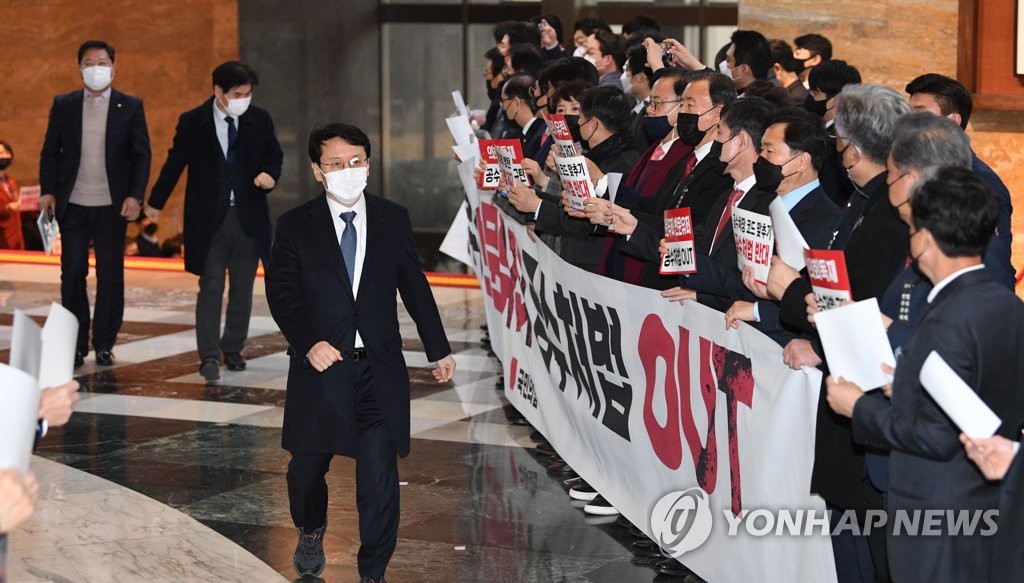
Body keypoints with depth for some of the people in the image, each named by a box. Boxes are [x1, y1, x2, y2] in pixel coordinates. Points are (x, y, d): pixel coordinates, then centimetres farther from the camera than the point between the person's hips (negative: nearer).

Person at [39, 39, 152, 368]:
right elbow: (50, 152, 7)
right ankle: (75, 344, 11)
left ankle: (104, 344, 11)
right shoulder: (63, 105, 7)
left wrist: (135, 196, -11)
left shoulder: (130, 107, 3)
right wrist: (48, 191, -5)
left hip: (112, 206, -1)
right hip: (72, 205, 1)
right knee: (72, 273, 2)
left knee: (110, 276, 2)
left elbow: (141, 155, 0)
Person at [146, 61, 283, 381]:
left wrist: (269, 174, -13)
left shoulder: (260, 120, 1)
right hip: (209, 219, -3)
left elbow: (273, 156, 11)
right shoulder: (192, 122, -5)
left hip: (248, 218, 3)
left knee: (243, 288, 10)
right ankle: (209, 356, -2)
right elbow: (174, 163, 4)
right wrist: (155, 203, 12)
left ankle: (233, 349, 23)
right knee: (211, 288, -5)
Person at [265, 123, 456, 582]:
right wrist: (308, 343, -18)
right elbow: (281, 293, -3)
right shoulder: (295, 226, -1)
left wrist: (438, 350, 13)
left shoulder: (393, 220, 4)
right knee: (307, 466, 14)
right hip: (321, 365, 0)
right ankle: (310, 534, 45)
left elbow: (414, 286, 11)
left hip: (379, 370, 0)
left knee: (379, 476, -6)